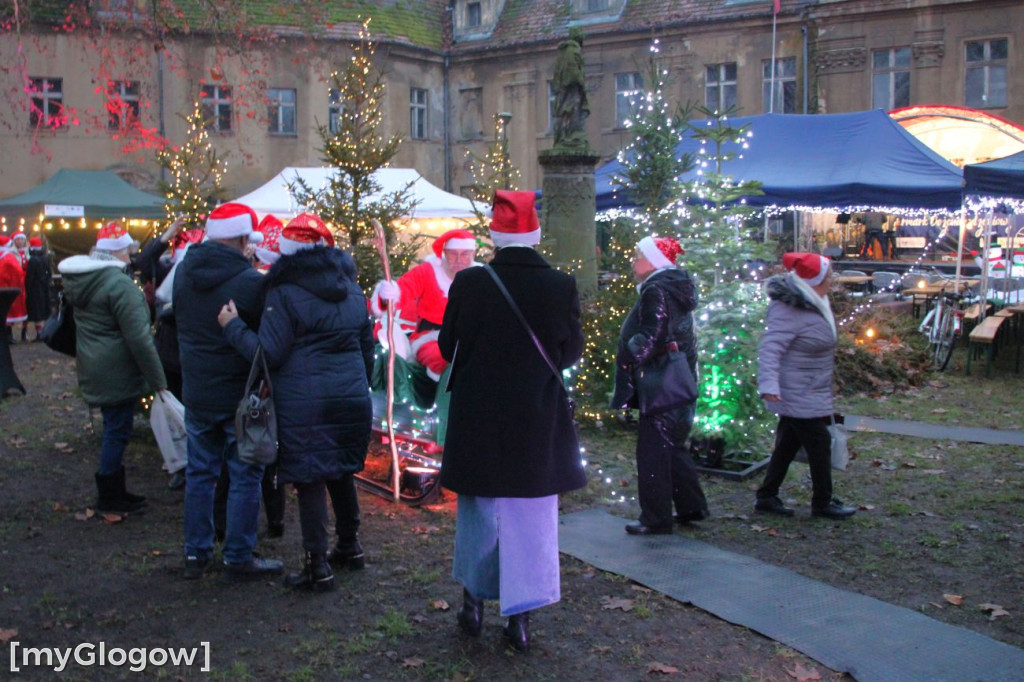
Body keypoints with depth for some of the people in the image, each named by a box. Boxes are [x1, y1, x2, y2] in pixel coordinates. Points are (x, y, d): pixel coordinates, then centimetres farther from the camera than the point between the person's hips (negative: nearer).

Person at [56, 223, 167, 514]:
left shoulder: (77, 280, 7)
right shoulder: (120, 285, -23)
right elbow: (139, 339, -24)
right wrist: (157, 379, -17)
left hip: (94, 369, 9)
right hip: (118, 373, -9)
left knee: (114, 428, 19)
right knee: (117, 431, 3)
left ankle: (114, 491, 30)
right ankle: (109, 497, 14)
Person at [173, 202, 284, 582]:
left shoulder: (184, 272, -2)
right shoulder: (251, 281, -20)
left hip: (196, 391, 6)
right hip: (241, 393, -5)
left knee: (200, 471, 16)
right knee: (245, 476, 6)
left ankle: (196, 554, 24)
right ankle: (238, 559, 12)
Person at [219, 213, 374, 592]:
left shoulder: (284, 293, -8)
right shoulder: (352, 290, 13)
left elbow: (269, 353, -11)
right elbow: (367, 347, 19)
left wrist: (233, 326, 0)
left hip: (303, 401, -6)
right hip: (351, 397, 6)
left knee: (309, 481, 0)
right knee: (342, 474, 19)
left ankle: (318, 567, 5)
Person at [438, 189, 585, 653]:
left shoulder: (468, 284, -12)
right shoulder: (561, 287, -10)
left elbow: (448, 347, -2)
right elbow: (572, 351, 1)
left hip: (478, 419, 1)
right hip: (538, 421, 0)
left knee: (479, 510, 18)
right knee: (530, 517, 10)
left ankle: (474, 602, 29)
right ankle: (520, 617, 16)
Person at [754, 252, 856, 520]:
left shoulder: (810, 304, 8)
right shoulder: (788, 311, -24)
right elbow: (769, 348, -31)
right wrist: (769, 385, -41)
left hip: (806, 393, 10)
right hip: (798, 395, -10)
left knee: (788, 443, 15)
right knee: (819, 443, 0)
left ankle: (767, 497, 23)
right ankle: (822, 502, 15)